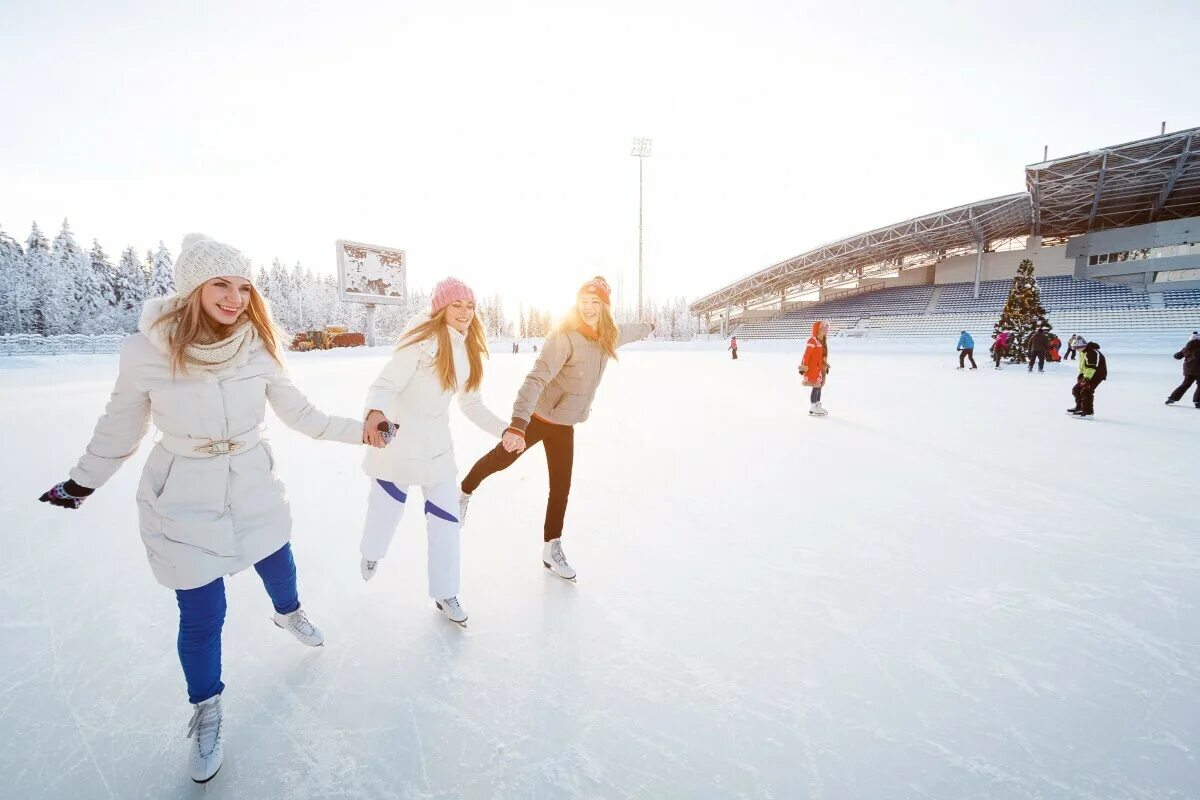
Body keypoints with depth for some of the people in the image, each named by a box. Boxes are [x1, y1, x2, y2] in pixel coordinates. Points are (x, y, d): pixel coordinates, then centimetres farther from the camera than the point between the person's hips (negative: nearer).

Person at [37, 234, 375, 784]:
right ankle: (206, 711, 37)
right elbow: (120, 425, -1)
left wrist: (360, 431, -6)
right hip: (183, 504, -2)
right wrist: (82, 482, 10)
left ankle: (288, 615, 60)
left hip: (255, 491, 2)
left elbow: (300, 414, -2)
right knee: (202, 616, 8)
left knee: (280, 569, 22)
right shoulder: (146, 349, -17)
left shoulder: (258, 348, -13)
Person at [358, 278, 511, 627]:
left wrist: (503, 429, -5)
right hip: (398, 440, -5)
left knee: (446, 519, 7)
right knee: (387, 508, 13)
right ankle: (371, 555, 49)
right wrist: (375, 412, -46)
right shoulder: (422, 340, -20)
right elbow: (385, 385, -25)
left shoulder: (469, 349, 2)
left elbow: (472, 404, 7)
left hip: (438, 444, 6)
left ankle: (445, 594, 25)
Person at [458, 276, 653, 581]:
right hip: (537, 417, -5)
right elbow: (536, 380, -36)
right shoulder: (564, 338, -27)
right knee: (501, 458, 13)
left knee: (561, 487, 8)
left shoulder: (608, 336, -5)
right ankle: (464, 493, 43)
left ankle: (552, 549, 23)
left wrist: (649, 327, 42)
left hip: (565, 425, 6)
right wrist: (517, 424, -48)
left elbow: (628, 330, 20)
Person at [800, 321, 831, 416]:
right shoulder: (812, 340, -17)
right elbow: (807, 354, -20)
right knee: (816, 387, -6)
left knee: (819, 386, 15)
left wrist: (826, 365, 22)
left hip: (821, 367, 9)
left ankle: (818, 405, 26)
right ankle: (812, 409, 1)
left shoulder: (823, 341, 11)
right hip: (814, 368, -9)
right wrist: (804, 366, -22)